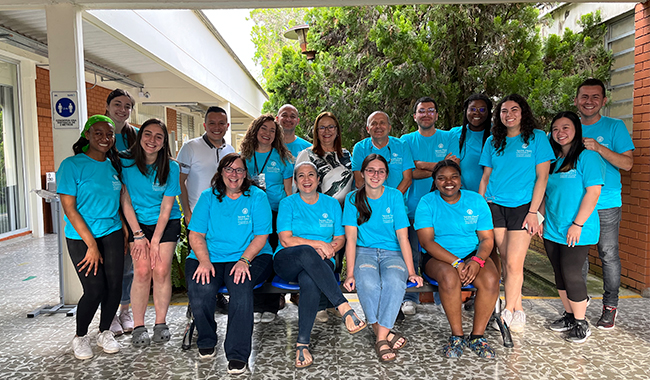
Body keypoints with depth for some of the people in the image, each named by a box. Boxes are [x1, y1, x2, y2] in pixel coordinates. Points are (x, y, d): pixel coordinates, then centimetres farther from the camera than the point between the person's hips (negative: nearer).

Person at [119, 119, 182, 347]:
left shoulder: (171, 167, -9)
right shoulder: (126, 162, -8)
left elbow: (166, 206, -8)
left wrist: (155, 241, -11)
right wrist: (138, 235, -9)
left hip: (167, 223, 0)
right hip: (138, 223, 0)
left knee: (161, 270, -8)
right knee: (142, 271, -9)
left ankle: (161, 323, 6)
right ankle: (138, 327, 2)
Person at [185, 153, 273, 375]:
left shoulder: (257, 197, 4)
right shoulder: (208, 197, 10)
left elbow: (261, 236, -2)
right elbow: (196, 234, 4)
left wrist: (244, 260, -17)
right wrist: (204, 262, -13)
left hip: (250, 256, -1)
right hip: (209, 257, 2)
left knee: (241, 287, -32)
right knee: (200, 289, -27)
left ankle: (238, 355, -20)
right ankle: (206, 343, 1)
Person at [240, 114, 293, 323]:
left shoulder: (282, 157, 5)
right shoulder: (246, 156, 11)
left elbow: (289, 190, 6)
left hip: (276, 213, -2)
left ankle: (271, 307, 10)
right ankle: (257, 306, 11)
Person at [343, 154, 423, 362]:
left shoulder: (395, 196, 1)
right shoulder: (353, 199, 2)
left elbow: (403, 237, -1)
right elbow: (351, 238, -4)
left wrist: (411, 271, -9)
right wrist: (350, 273, -15)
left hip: (392, 252, 0)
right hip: (364, 252, 0)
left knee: (394, 281, -34)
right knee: (367, 283, -34)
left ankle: (381, 338, -24)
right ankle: (386, 334, -18)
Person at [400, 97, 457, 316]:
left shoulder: (449, 138, 9)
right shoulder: (406, 141, 8)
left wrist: (421, 164, -10)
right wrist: (439, 166, -10)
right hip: (414, 206, 0)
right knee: (411, 253, -1)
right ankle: (410, 297, 12)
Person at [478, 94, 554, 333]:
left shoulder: (537, 138, 2)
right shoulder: (493, 141, 12)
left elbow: (542, 177, -2)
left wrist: (533, 212, -9)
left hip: (522, 206, -3)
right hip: (495, 206, 3)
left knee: (513, 263, -8)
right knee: (506, 261, 6)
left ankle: (508, 312, 7)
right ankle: (518, 309, 19)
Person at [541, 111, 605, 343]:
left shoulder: (587, 157, -7)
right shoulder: (552, 160, 13)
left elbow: (593, 192, -15)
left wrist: (577, 225, -18)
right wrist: (541, 219, 10)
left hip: (577, 232, -6)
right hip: (552, 231, 7)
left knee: (571, 275, -5)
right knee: (560, 275, 12)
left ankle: (581, 323, 12)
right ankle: (569, 316, 28)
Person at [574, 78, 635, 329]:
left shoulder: (615, 127, 2)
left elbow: (627, 163, -6)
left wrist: (599, 148, -21)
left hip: (606, 204, -2)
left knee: (609, 256, 3)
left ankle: (610, 306, 18)